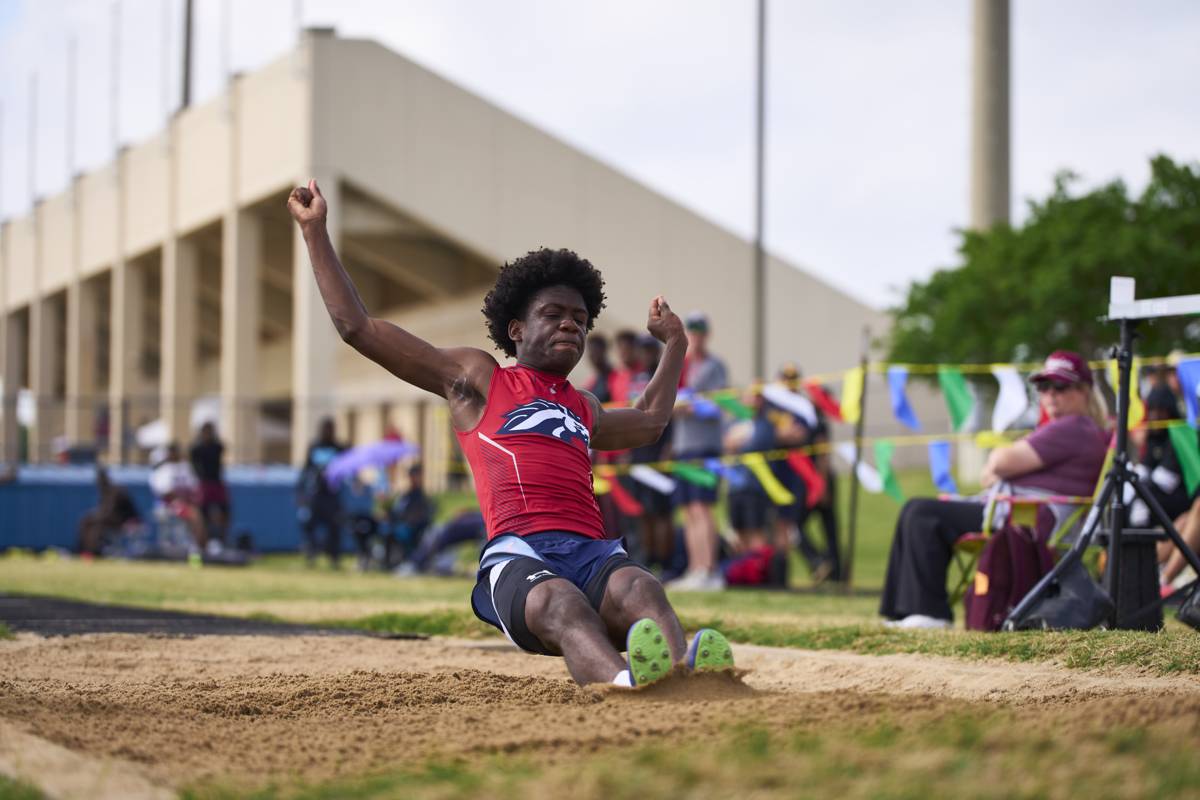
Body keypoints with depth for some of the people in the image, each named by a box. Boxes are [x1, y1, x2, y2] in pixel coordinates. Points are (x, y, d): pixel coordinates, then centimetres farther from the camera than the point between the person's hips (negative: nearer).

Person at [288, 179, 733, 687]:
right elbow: (356, 326, 21)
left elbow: (649, 421, 61)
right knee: (560, 603, -40)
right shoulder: (474, 377, 23)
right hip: (517, 551, -4)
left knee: (640, 589, -34)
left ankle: (685, 672, -66)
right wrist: (315, 230, 24)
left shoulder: (583, 409, 38)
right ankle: (627, 681, -71)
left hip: (592, 551, 4)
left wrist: (674, 343, 67)